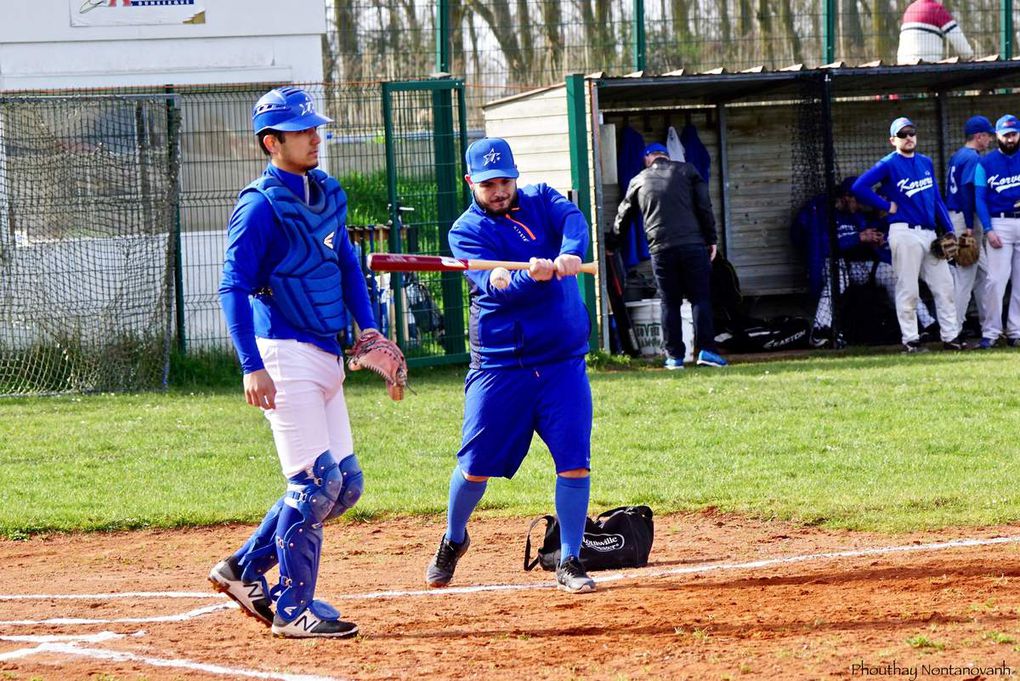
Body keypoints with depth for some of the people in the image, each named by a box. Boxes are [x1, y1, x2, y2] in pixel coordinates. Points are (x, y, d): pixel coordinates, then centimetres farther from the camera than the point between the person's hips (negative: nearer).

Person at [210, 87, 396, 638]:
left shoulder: (327, 193, 12)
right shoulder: (261, 205, -12)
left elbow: (347, 264, 23)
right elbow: (234, 287, -15)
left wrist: (367, 325, 8)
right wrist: (252, 366, -23)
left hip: (326, 358, 9)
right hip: (287, 354, -9)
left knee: (344, 484, 9)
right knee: (316, 482, -10)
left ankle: (245, 570, 18)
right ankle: (292, 609, -1)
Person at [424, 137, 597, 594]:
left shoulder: (541, 200, 7)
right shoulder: (467, 230, -4)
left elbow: (573, 219, -16)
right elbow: (494, 287, -19)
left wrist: (570, 253, -37)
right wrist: (532, 277, -39)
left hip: (563, 363, 2)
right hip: (499, 365, -2)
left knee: (574, 463, -6)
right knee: (476, 466, 4)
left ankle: (569, 563, 4)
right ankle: (453, 542, 31)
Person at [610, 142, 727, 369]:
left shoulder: (638, 182, 15)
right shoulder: (687, 171, 10)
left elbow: (623, 217, 24)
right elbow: (704, 207, 3)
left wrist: (611, 243, 38)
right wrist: (711, 239, 7)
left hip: (661, 249, 1)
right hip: (693, 245, -1)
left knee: (669, 302, 7)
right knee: (701, 297, 1)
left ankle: (674, 355, 4)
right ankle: (706, 350, -7)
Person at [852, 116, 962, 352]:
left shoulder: (926, 163, 15)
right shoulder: (888, 165, -5)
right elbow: (859, 188, -13)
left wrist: (948, 230, 12)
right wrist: (887, 206, -10)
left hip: (929, 233, 6)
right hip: (905, 233, -6)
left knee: (944, 286, 5)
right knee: (908, 289, -3)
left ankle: (950, 337, 10)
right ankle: (910, 340, 2)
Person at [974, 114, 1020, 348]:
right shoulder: (986, 163, 5)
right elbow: (980, 198, 0)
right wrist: (988, 230, -10)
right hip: (999, 223, -2)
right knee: (995, 279, -10)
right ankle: (990, 332, -7)